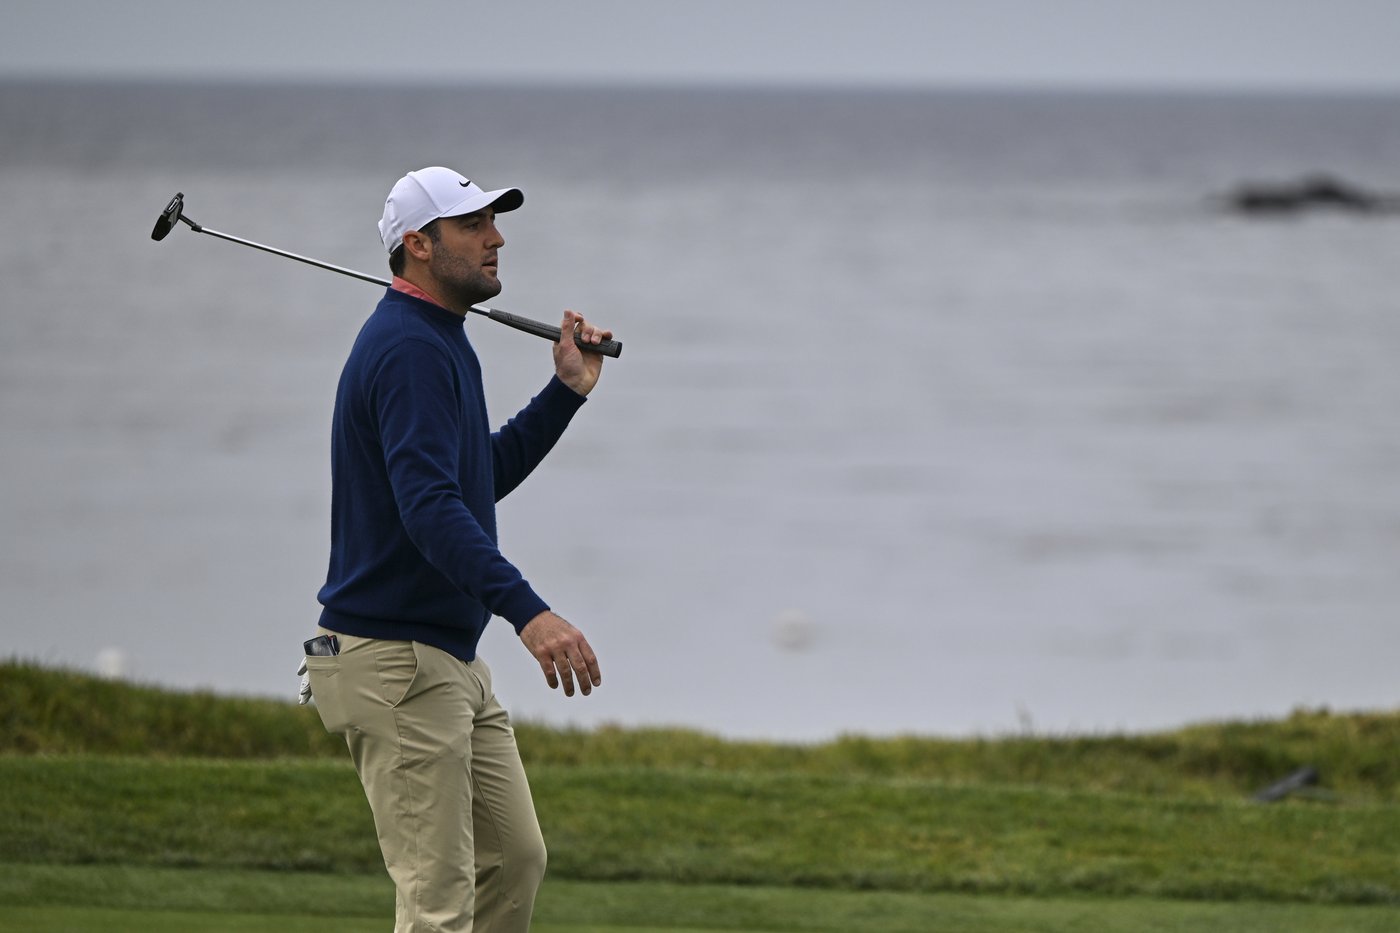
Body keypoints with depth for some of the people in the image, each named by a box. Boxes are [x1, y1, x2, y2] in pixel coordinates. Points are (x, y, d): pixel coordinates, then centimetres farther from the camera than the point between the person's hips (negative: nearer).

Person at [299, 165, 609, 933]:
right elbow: (430, 506, -30)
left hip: (450, 658, 11)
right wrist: (526, 610, -40)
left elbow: (483, 476, 28)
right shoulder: (409, 351, -17)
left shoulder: (439, 347, 17)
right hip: (396, 660, -11)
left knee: (515, 858, 14)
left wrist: (567, 390, 19)